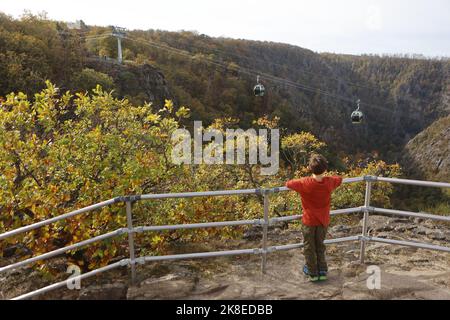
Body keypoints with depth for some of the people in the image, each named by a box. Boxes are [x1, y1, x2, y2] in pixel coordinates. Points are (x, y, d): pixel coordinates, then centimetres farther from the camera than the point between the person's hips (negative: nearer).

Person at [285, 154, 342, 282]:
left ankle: (312, 272, 24)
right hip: (323, 221, 3)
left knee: (309, 247, 14)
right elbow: (339, 179, 9)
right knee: (320, 246, 21)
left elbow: (288, 184, -12)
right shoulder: (329, 182, -13)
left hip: (309, 221, -3)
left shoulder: (305, 183, -23)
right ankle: (322, 271, 27)